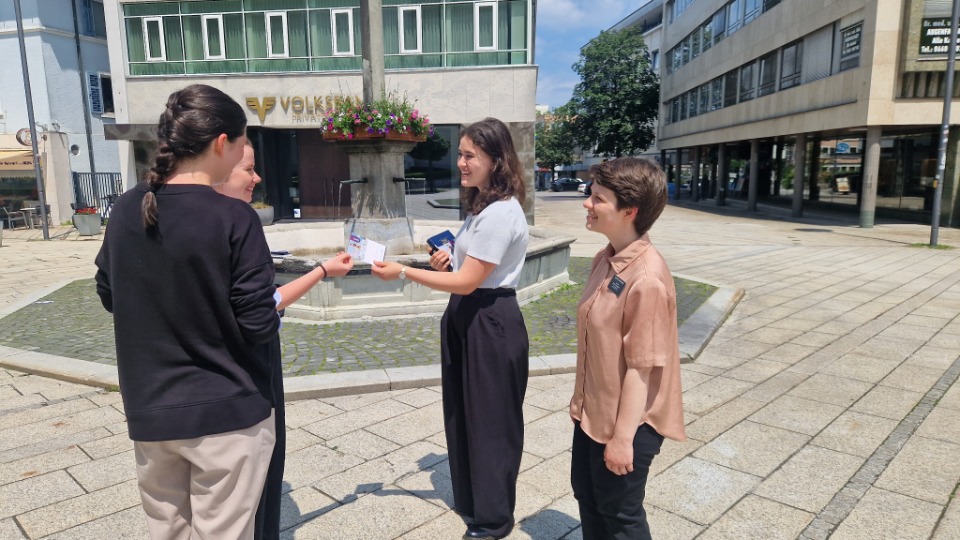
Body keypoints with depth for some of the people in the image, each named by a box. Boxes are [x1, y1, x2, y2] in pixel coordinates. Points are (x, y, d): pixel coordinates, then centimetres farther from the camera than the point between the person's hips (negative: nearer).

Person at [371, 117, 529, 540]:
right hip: (467, 318, 10)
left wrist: (403, 272, -20)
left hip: (491, 323, -10)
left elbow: (467, 282, -23)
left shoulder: (501, 212, -21)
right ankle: (471, 501, 38)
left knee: (490, 419, 6)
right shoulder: (482, 206, 12)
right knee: (464, 413, 19)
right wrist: (447, 261, 2)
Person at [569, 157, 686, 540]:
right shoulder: (605, 259, 0)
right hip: (594, 411, 8)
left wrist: (623, 435, -18)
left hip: (625, 422, -8)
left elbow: (641, 366, -24)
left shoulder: (647, 278, -28)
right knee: (585, 491, 25)